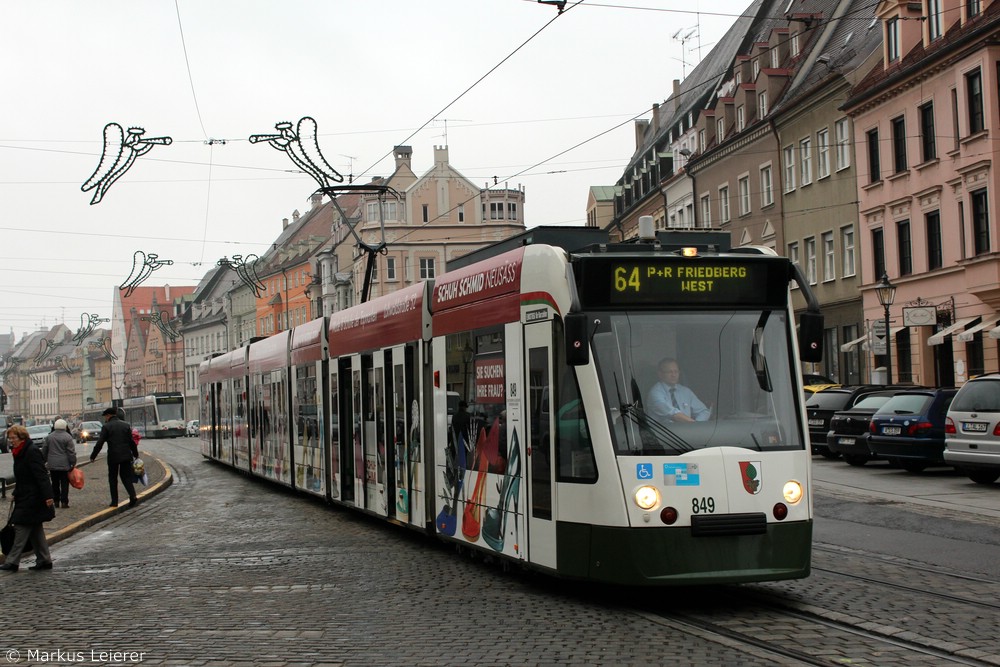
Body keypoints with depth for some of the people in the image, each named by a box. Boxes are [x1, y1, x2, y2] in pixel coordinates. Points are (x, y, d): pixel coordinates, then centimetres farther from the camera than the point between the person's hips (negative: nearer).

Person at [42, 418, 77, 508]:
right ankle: (64, 502, -4)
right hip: (64, 465, -3)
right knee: (64, 484, 0)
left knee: (55, 484, 11)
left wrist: (44, 461, 23)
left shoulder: (49, 437, 6)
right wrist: (73, 463, -3)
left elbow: (44, 451, 12)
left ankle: (56, 501, 13)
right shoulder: (67, 437, -7)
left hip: (52, 465, 4)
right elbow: (71, 452, -9)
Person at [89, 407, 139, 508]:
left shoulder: (106, 427, -6)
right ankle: (133, 497, -10)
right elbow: (132, 442, 7)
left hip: (113, 456, -3)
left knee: (112, 478, 10)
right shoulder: (126, 425, 6)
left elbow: (99, 444, -8)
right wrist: (136, 454, 18)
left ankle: (114, 501, 8)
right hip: (126, 456, 3)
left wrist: (93, 456, 1)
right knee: (126, 477, 10)